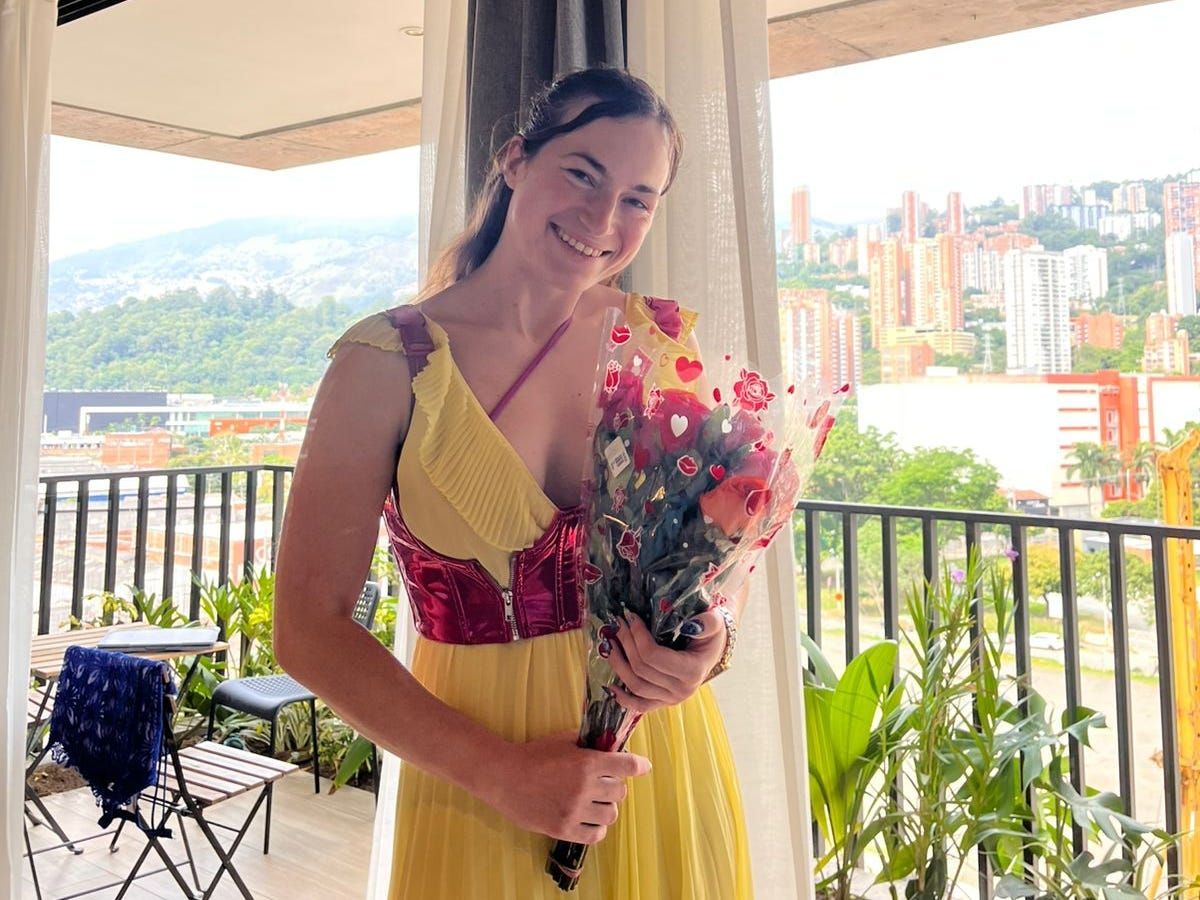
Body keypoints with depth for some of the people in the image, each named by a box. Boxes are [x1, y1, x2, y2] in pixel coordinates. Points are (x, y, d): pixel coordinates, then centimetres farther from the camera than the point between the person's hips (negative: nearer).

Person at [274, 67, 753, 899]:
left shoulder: (666, 342, -3)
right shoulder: (389, 361, -12)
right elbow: (312, 628, -12)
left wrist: (710, 641, -15)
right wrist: (502, 772, -17)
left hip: (663, 759, 3)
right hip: (474, 771, -3)